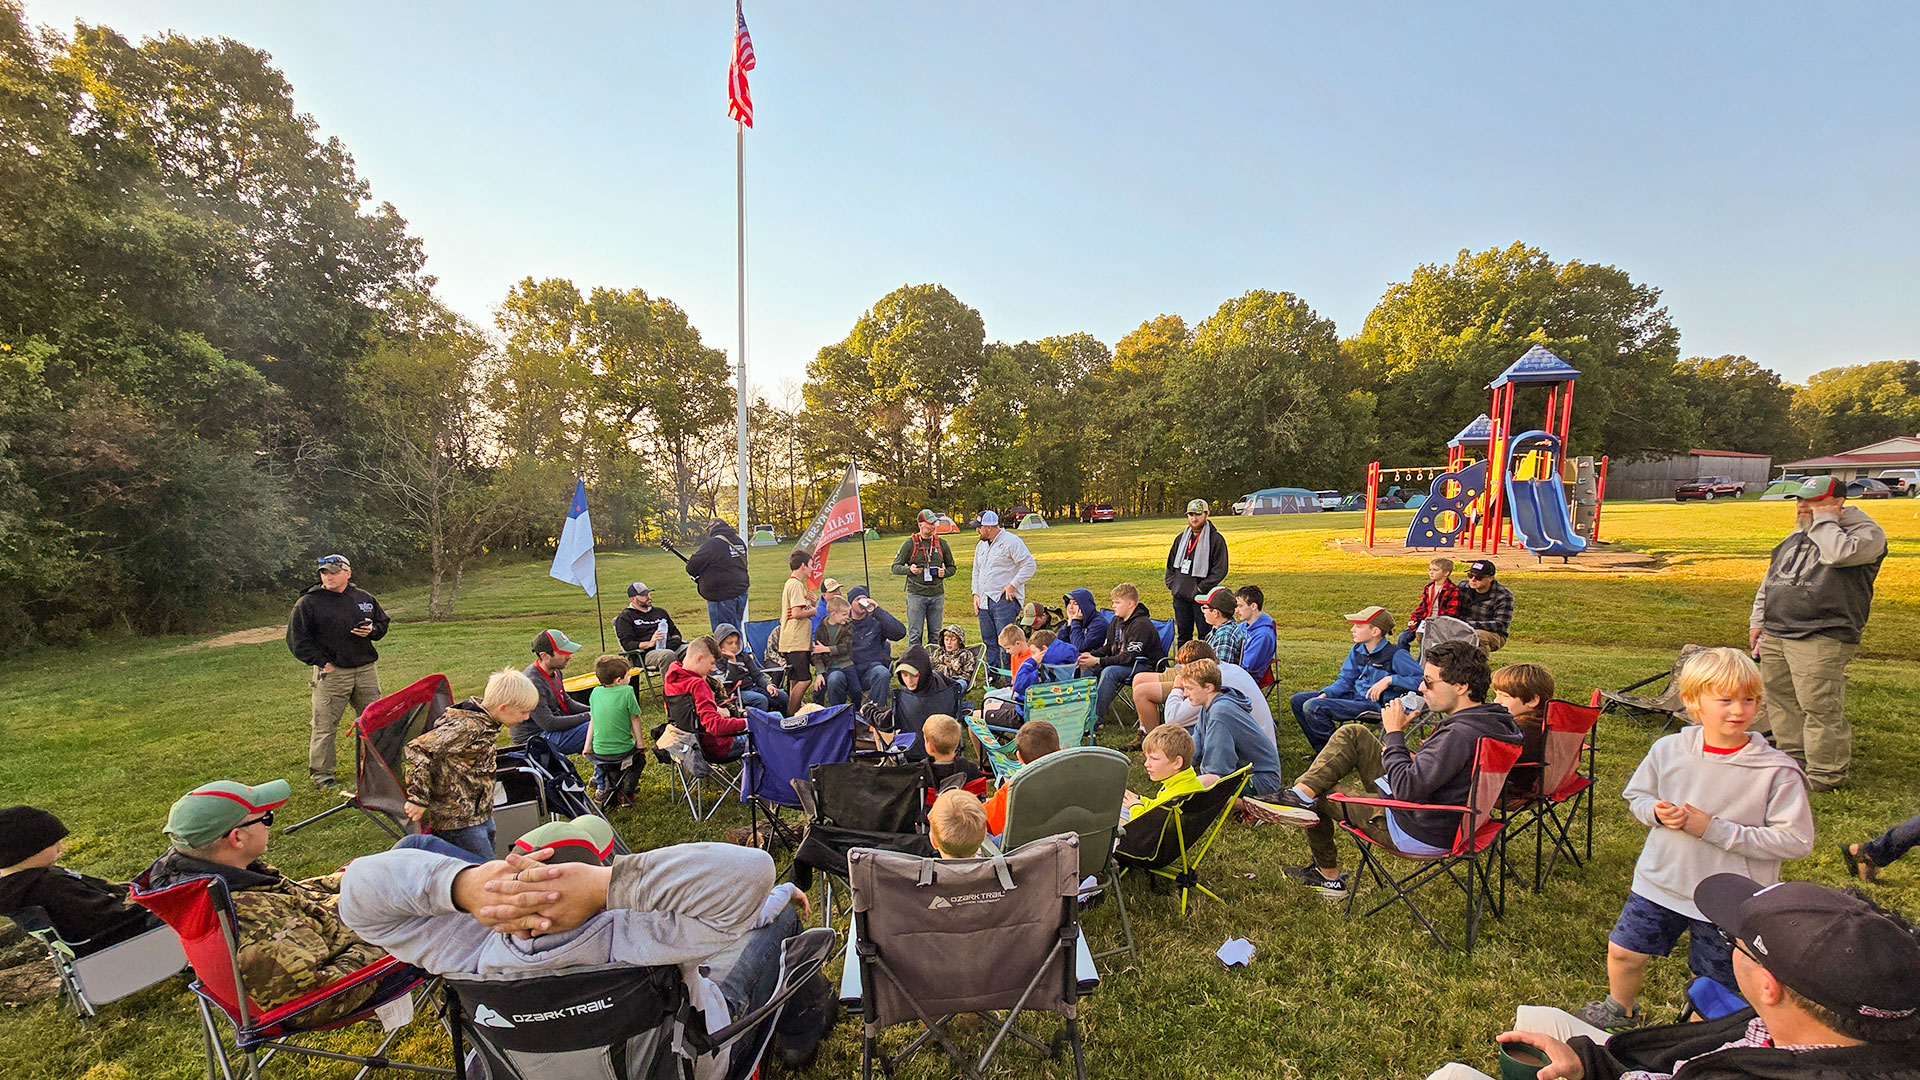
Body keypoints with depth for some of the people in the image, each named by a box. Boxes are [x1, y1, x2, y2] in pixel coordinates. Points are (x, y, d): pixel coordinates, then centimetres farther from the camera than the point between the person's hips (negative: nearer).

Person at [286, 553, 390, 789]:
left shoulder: (364, 598, 8)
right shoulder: (308, 602, -4)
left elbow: (382, 622, 20)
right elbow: (297, 638, -3)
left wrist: (372, 630, -4)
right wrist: (322, 662, -9)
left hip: (366, 670, 4)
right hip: (331, 673, -4)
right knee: (324, 726, 1)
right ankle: (320, 774, 14)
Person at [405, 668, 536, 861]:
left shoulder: (487, 722, 4)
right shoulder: (468, 726, -25)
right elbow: (417, 750, -28)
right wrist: (419, 798, -24)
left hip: (482, 815, 9)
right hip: (458, 820, -9)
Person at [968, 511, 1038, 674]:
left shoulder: (1011, 542, -7)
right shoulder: (981, 545, 18)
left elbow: (1030, 565, -12)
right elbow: (976, 571, 26)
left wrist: (1013, 585, -15)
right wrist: (976, 593, 14)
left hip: (1005, 600, -8)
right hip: (984, 601, 8)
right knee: (989, 642, 12)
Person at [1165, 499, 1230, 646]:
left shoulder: (1216, 539, -5)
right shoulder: (1181, 538, 15)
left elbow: (1220, 570, -10)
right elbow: (1170, 564, 22)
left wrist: (1200, 588, -14)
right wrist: (1171, 583, 7)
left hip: (1202, 598, -6)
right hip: (1180, 596, 6)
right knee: (1182, 635, 13)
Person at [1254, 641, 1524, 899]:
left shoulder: (1461, 734, -32)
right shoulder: (1495, 719, -1)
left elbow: (1406, 789, -33)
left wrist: (1394, 733, -21)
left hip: (1418, 834, -10)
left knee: (1319, 795, 7)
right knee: (1352, 734, 5)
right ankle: (1303, 791, 0)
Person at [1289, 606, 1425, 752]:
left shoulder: (1396, 655, -13)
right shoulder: (1357, 650, 10)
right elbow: (1345, 680, 13)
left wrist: (1389, 679, -25)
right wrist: (1325, 694, -4)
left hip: (1374, 704, -9)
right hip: (1353, 696, 9)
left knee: (1312, 707, -25)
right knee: (1299, 700, 5)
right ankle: (1322, 751, 10)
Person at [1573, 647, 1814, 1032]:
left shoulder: (1776, 770, -16)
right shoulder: (1668, 750, -7)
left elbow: (1797, 840, -16)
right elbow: (1636, 795, 7)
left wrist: (1714, 830, -22)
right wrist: (1657, 812, -15)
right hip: (1660, 883, 3)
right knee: (1623, 952, 14)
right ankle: (1620, 1009, 43)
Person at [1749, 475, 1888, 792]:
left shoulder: (1866, 533, -2)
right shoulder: (1796, 536, 20)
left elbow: (1838, 554, -25)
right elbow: (1770, 579, 24)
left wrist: (1824, 520, -9)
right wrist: (1758, 620, 20)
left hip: (1820, 641, -8)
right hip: (1775, 635, 8)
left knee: (1820, 707, -7)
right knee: (1780, 700, 13)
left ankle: (1826, 775, 4)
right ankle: (1794, 758, 25)